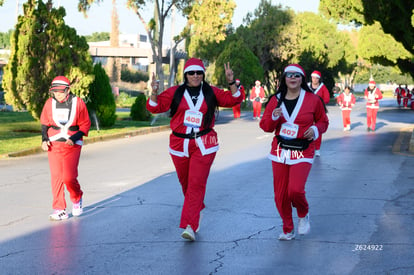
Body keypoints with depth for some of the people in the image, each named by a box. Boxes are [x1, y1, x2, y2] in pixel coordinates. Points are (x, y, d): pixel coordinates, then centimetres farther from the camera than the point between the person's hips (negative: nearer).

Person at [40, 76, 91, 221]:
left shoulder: (78, 103, -4)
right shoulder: (49, 103, 3)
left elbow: (85, 124, 0)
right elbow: (44, 123, 15)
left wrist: (74, 139, -13)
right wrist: (44, 139, 0)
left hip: (72, 146, -3)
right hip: (54, 145, 3)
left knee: (69, 177, -12)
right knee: (56, 177, 0)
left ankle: (77, 198, 19)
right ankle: (59, 210, 7)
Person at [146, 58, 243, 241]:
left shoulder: (211, 93, 6)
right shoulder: (175, 93, 4)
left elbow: (234, 99, 3)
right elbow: (155, 107, -1)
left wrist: (231, 82, -12)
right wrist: (154, 93, -19)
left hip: (203, 145, -2)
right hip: (180, 144, 2)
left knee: (196, 184, -11)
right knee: (185, 183, 14)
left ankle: (190, 226, -15)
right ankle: (197, 209, 41)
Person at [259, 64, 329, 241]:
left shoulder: (313, 100, -1)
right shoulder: (276, 100, 5)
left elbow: (323, 121, 11)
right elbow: (265, 126, 7)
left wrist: (316, 129, -10)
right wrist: (274, 118, -13)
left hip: (302, 152, -3)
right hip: (280, 152, 3)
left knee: (295, 190, -19)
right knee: (280, 194, 4)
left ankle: (303, 214, 15)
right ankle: (288, 229, 24)